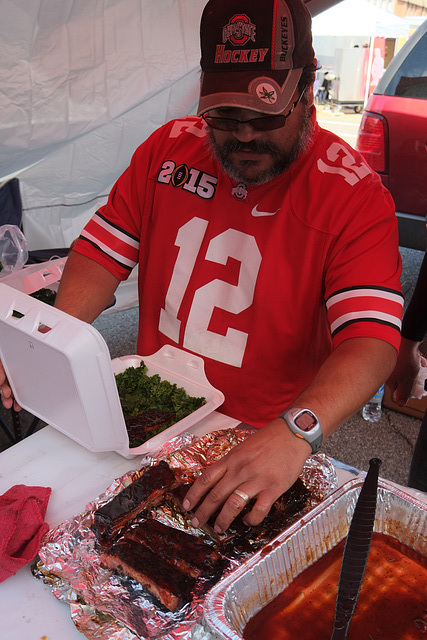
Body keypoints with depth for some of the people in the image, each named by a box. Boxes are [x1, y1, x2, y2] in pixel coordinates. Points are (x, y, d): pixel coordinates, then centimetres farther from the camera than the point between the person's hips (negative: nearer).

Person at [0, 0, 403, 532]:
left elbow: (371, 340, -24)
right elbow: (102, 253, 1)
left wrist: (296, 432, -42)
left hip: (261, 441, -3)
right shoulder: (168, 148, 1)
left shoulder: (355, 194, -14)